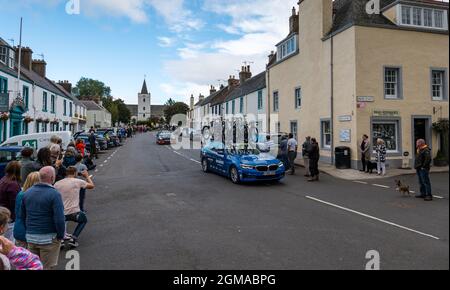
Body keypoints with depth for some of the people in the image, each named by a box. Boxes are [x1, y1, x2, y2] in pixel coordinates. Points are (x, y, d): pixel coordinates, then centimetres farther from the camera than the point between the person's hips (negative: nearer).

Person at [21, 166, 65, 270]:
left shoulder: (27, 192, 5)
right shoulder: (54, 194, -17)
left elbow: (22, 216, 12)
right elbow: (59, 219, -21)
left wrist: (28, 230, 20)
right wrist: (60, 236, -8)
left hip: (30, 237, 6)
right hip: (48, 238, -6)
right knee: (47, 267, 6)